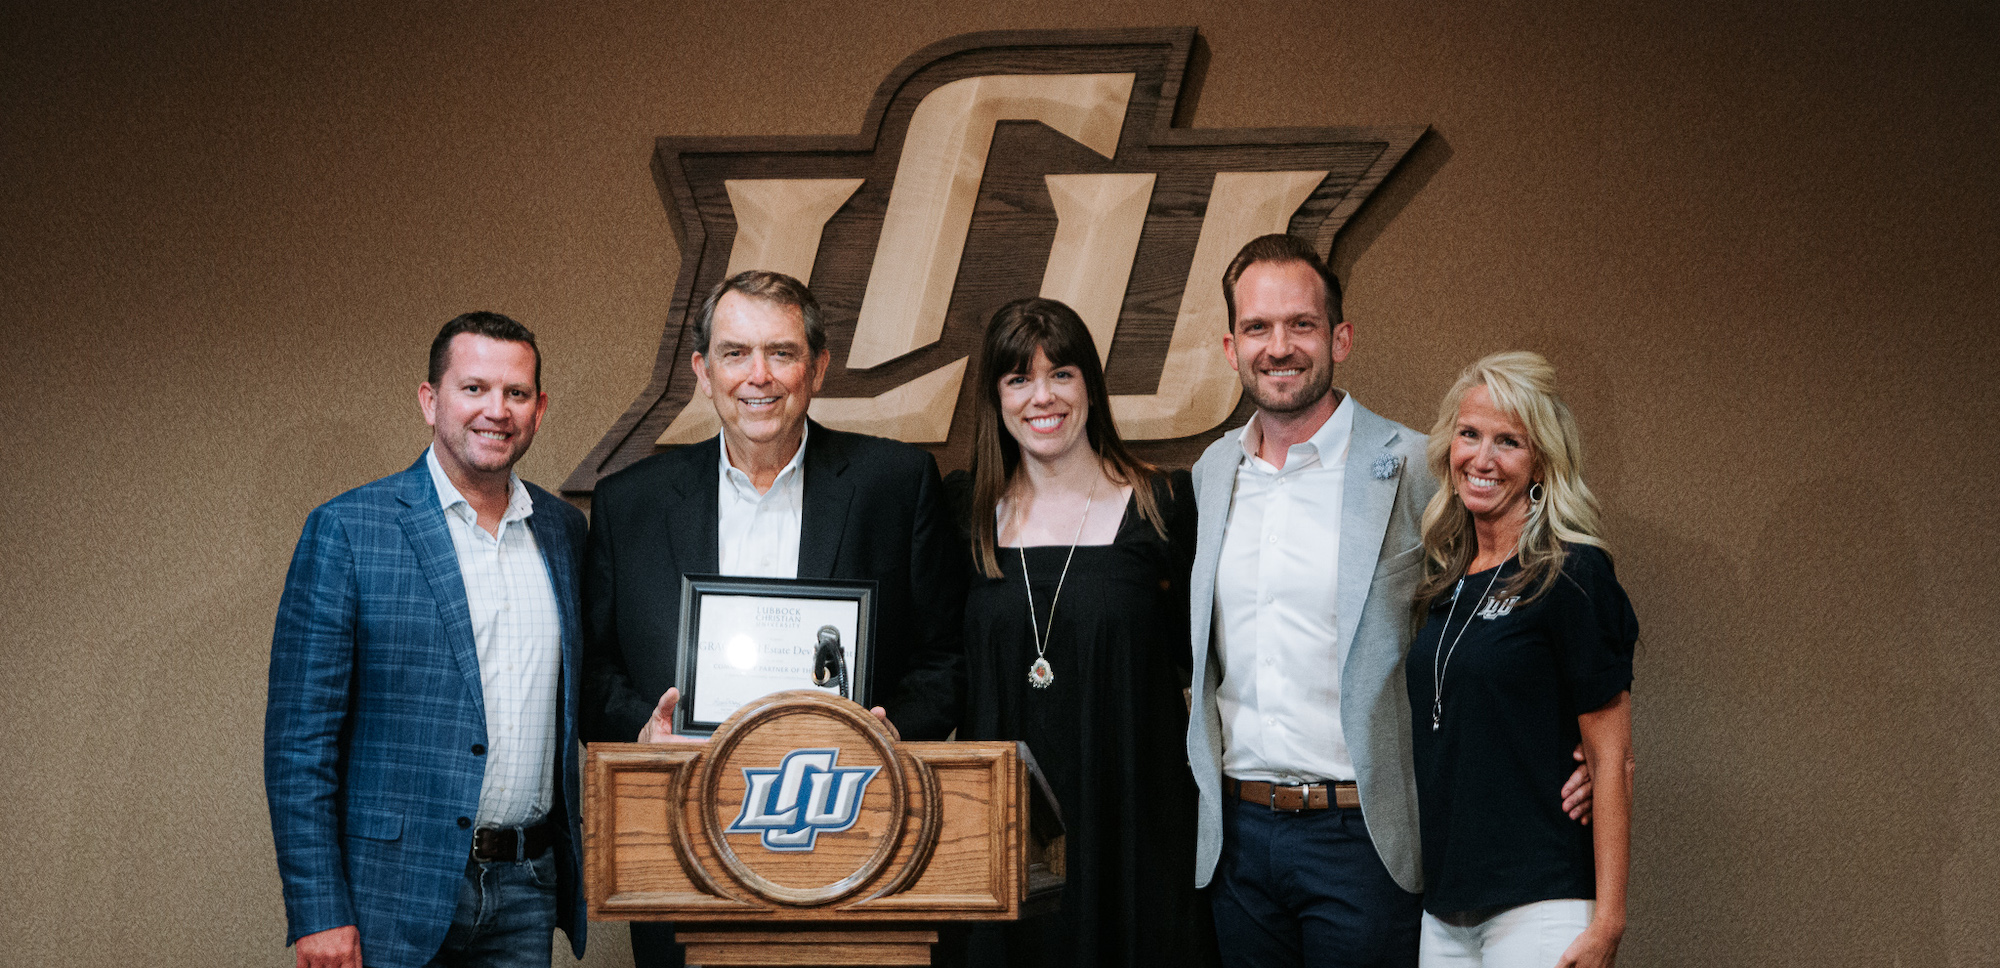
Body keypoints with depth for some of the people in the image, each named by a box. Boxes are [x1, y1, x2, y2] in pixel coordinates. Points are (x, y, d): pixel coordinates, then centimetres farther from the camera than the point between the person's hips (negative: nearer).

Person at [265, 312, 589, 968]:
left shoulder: (564, 531, 9)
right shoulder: (347, 530, -6)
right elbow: (299, 737, -8)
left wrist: (579, 869, 8)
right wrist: (319, 913, -13)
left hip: (527, 892, 4)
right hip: (399, 890, -4)